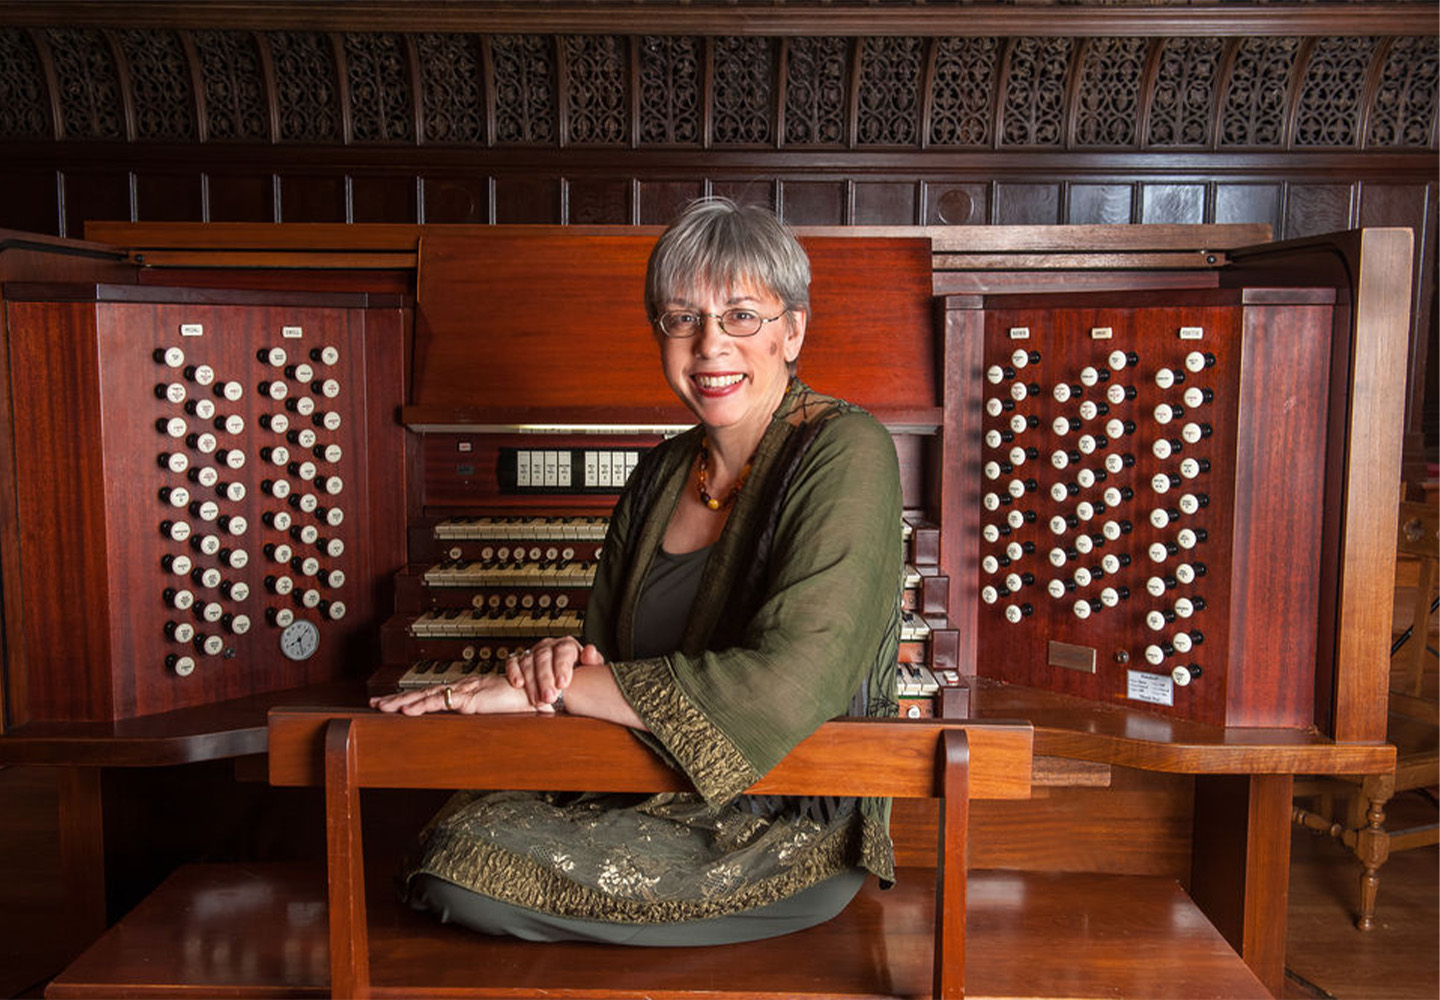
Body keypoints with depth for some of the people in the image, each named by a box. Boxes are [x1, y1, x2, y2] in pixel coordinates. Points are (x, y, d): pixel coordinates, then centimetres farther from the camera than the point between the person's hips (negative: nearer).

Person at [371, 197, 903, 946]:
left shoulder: (844, 454, -17)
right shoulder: (661, 475, 7)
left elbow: (787, 684, -29)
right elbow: (611, 647, 13)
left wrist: (544, 687, -24)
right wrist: (565, 662, -14)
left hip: (791, 835, -7)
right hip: (661, 798, 7)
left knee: (465, 865, -18)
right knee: (456, 829, -12)